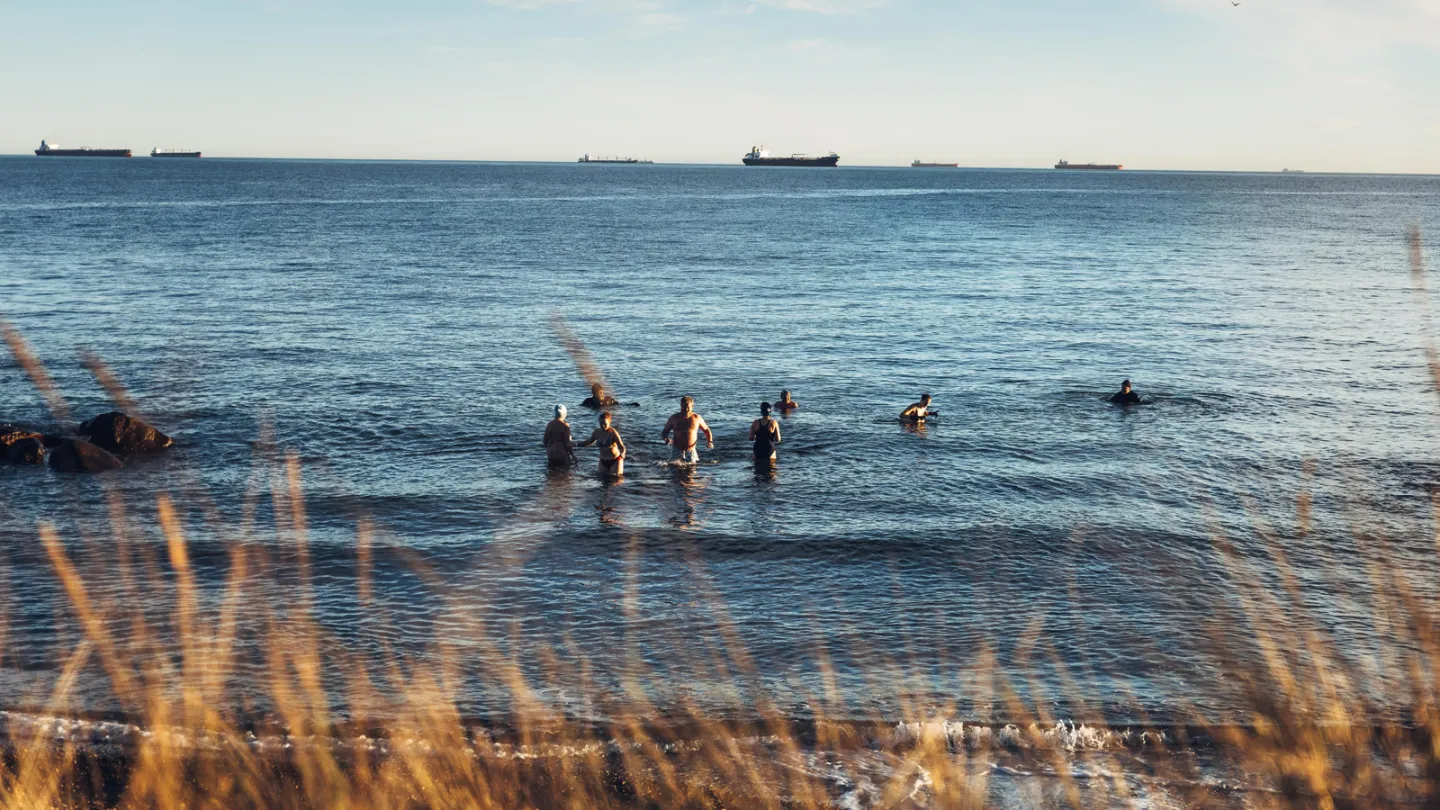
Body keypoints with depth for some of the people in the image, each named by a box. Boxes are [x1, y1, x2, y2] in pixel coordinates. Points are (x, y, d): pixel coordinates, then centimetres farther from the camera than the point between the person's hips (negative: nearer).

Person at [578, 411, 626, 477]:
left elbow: (622, 447, -28)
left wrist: (622, 455, -50)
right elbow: (589, 442, 14)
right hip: (603, 461, 5)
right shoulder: (597, 432, -5)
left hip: (615, 461, -5)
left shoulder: (613, 432, -21)